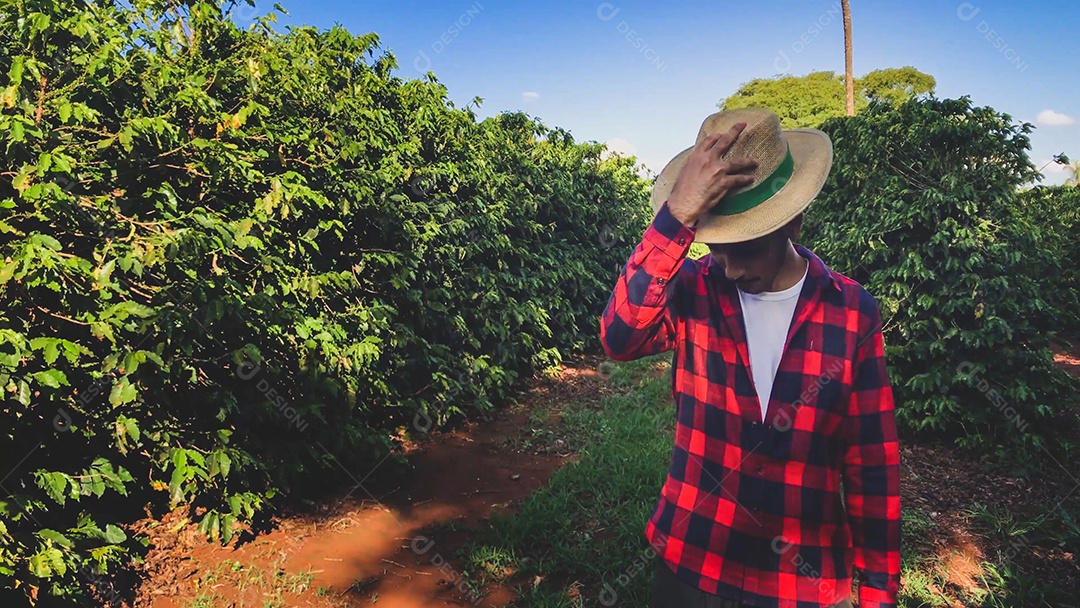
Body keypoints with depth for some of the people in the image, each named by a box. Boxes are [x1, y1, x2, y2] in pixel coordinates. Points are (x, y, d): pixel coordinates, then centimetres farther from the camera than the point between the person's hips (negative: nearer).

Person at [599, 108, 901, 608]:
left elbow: (872, 466, -4)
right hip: (689, 566, 0)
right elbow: (620, 338, -31)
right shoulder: (693, 290, -10)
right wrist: (676, 216, -38)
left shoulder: (853, 314, -10)